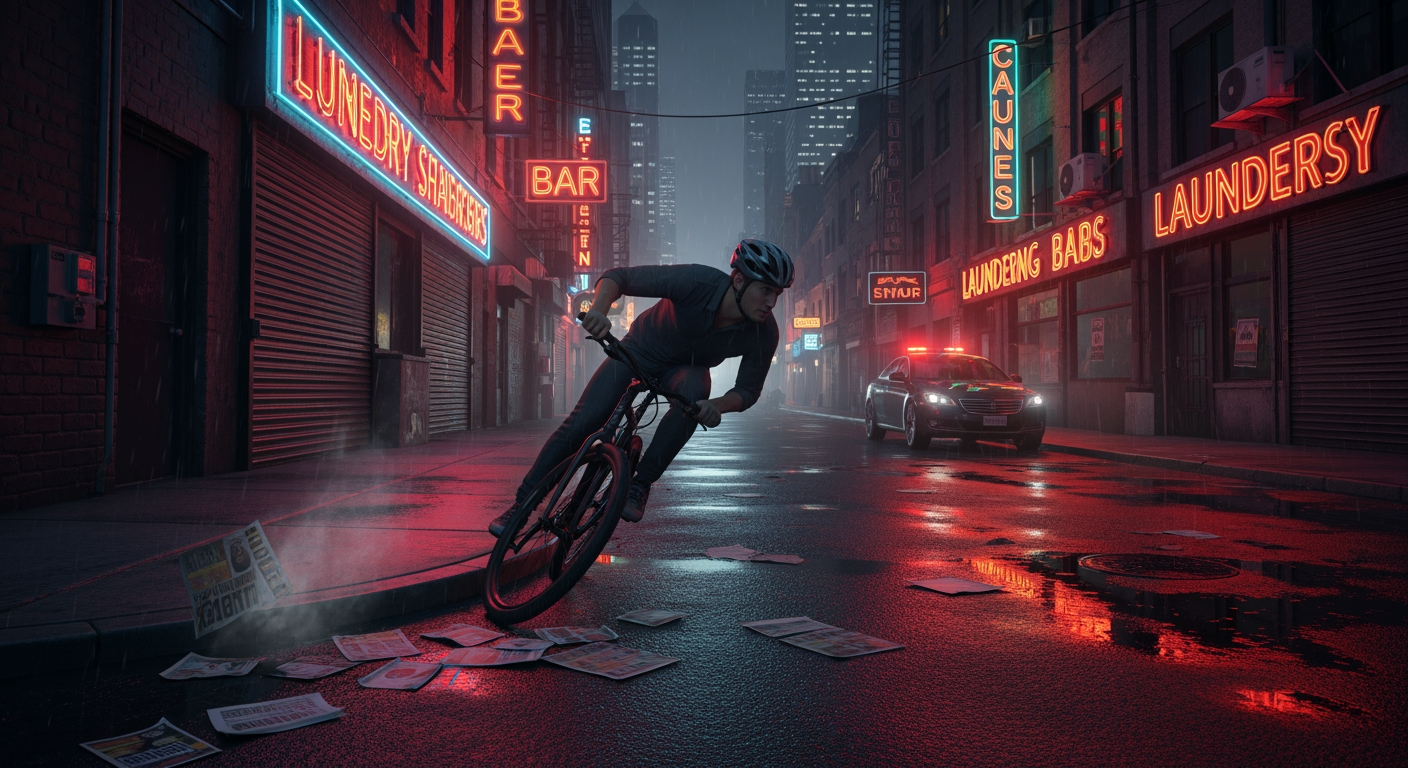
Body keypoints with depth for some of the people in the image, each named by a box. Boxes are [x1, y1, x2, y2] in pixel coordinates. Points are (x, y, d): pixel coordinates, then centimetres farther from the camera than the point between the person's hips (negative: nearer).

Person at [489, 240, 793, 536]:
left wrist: (718, 406, -37)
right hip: (640, 351, -1)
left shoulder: (764, 332, -24)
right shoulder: (697, 282, -34)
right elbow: (618, 276, -29)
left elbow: (749, 389, -14)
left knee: (693, 392, -35)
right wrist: (599, 309, -49)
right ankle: (520, 504, 0)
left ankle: (639, 486, -23)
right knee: (580, 424, -15)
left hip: (686, 368, 2)